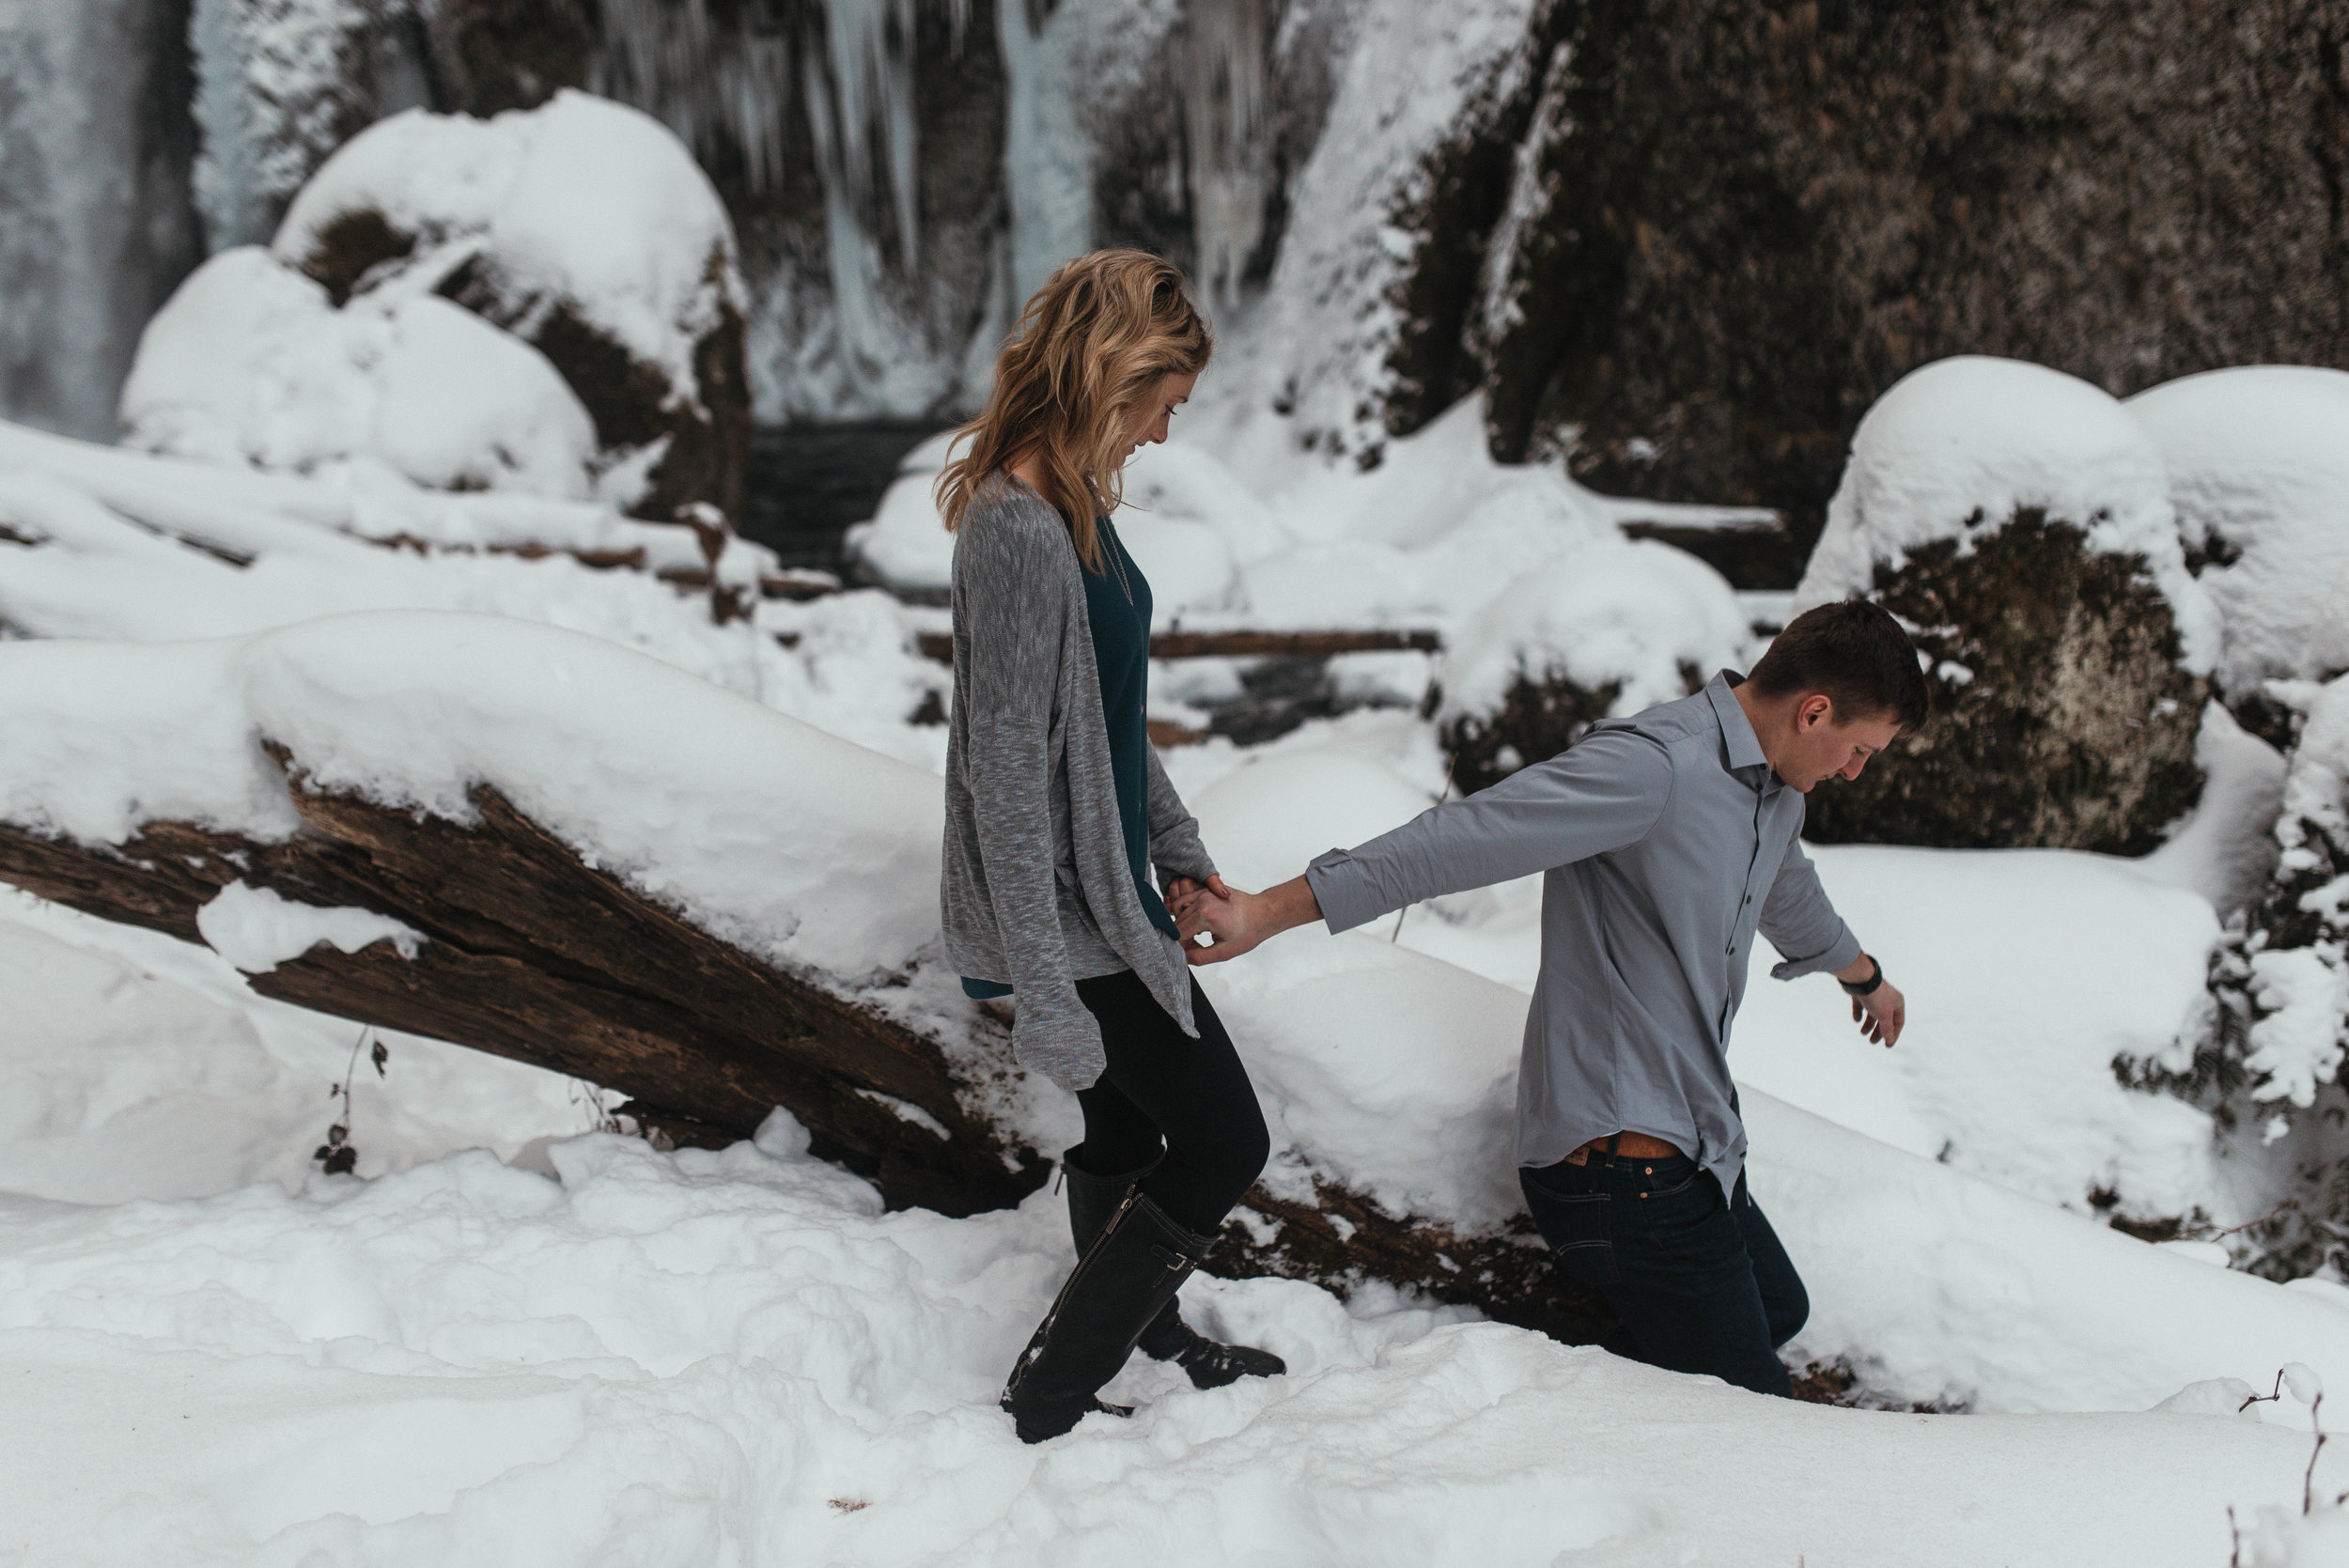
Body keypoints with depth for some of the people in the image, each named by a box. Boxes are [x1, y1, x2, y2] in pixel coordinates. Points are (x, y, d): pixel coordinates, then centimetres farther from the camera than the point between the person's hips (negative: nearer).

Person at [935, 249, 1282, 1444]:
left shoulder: (1072, 504, 5)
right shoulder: (1020, 533, -26)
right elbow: (1005, 772, -26)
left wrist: (1179, 850, 22)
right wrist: (1042, 992, -25)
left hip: (1109, 885, 9)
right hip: (1063, 910, -9)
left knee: (1130, 1129, 23)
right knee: (1224, 1143, 1)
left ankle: (1147, 1339, 43)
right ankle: (1050, 1397, 9)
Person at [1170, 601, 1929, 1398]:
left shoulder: (1775, 787, 11)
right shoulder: (1650, 766, -21)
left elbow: (1790, 893, 35)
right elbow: (1459, 841, -27)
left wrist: (1864, 974, 56)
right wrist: (1264, 914, -30)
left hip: (1694, 1145, 11)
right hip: (1623, 1164, -11)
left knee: (1779, 1309, 26)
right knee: (1753, 1420, -6)